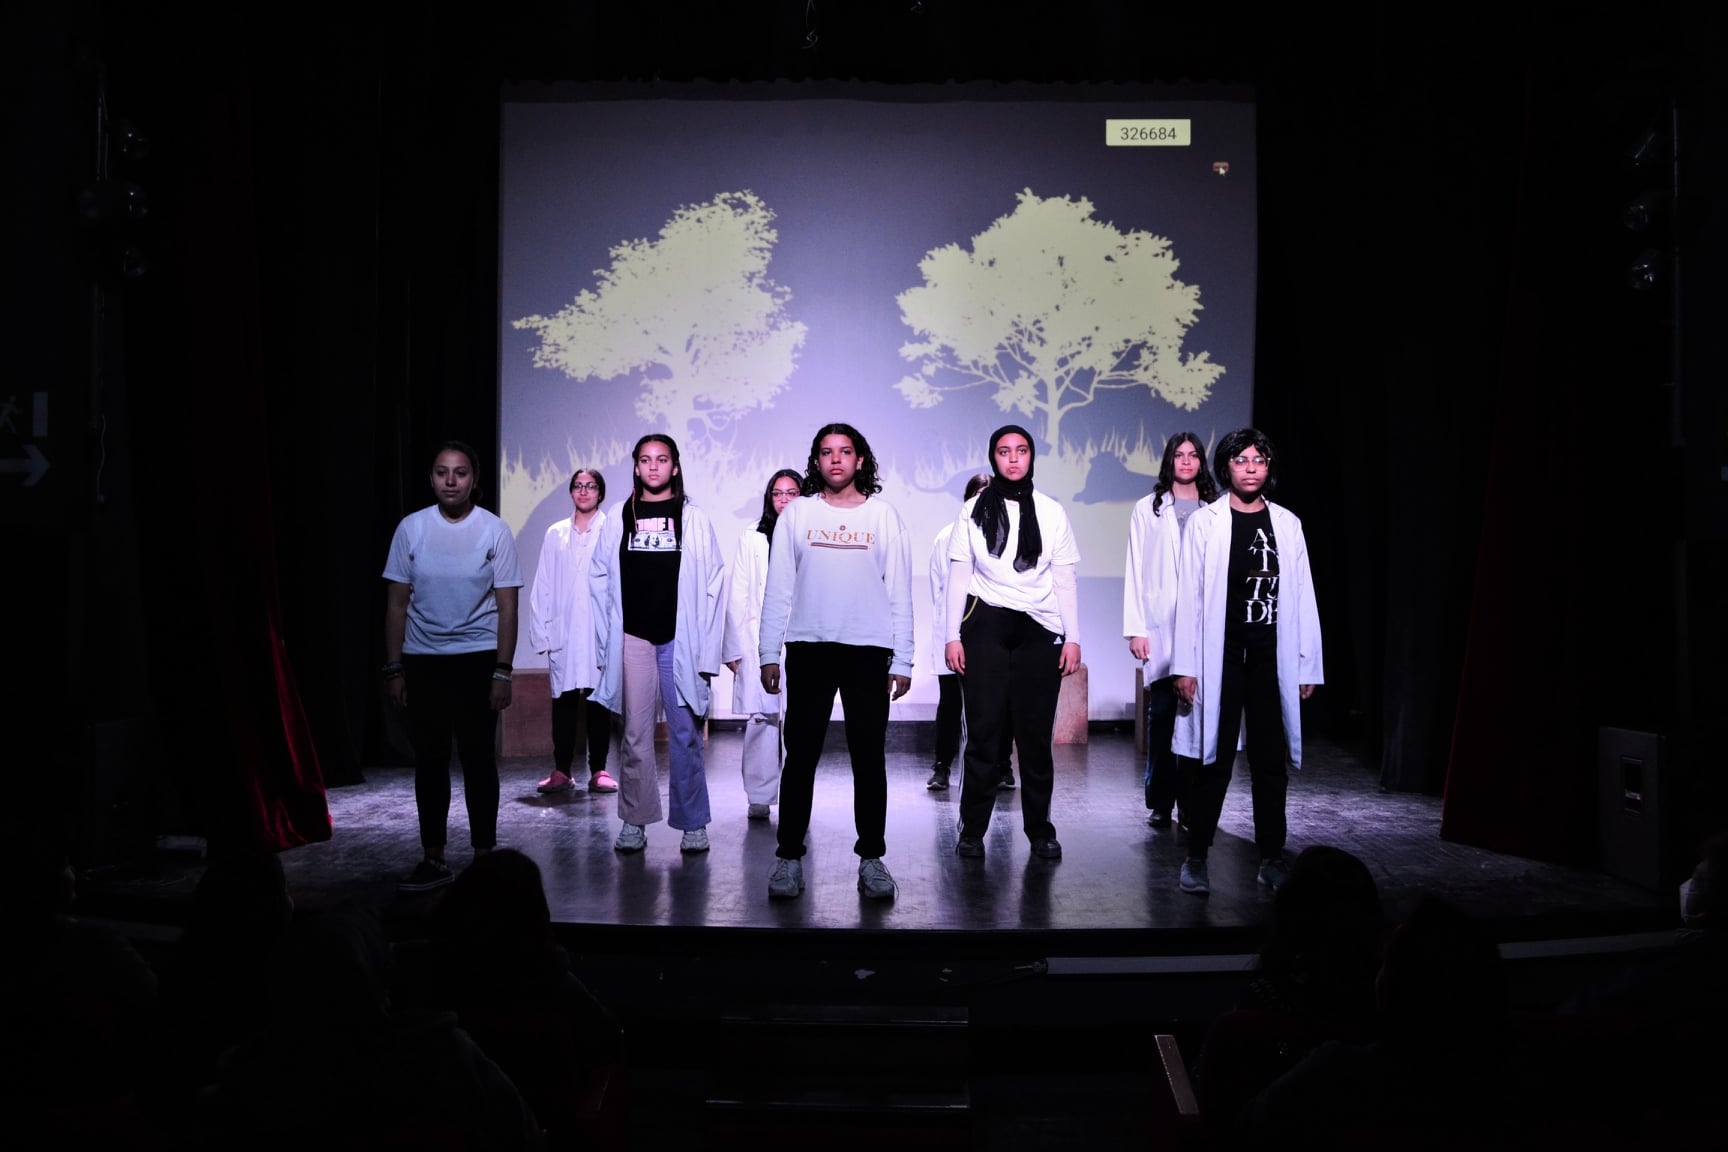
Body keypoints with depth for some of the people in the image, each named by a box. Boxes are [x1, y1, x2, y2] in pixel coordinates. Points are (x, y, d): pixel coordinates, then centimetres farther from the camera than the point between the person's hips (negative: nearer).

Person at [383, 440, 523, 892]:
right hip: (422, 661, 2)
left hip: (477, 659, -2)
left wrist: (502, 673, -9)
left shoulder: (494, 531, -3)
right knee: (429, 760, 7)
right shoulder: (411, 528, 2)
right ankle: (433, 859, 17)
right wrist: (393, 669, 2)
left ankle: (484, 857, 13)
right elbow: (397, 603, 5)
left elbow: (507, 608, -4)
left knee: (478, 758, 2)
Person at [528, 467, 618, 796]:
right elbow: (543, 587, 9)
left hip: (600, 631, -2)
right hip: (563, 632, 2)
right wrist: (541, 632, 1)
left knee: (598, 700, 3)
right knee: (564, 701, 4)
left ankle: (599, 770, 9)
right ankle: (561, 771, 9)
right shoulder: (556, 534, 12)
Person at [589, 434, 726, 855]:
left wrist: (707, 650, -4)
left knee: (685, 733, -1)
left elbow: (713, 585, 2)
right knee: (636, 733, 4)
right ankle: (635, 821, 13)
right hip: (632, 638, 2)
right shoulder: (619, 518, 10)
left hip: (680, 639, -1)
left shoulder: (694, 519, 5)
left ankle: (693, 823, 8)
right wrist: (604, 643, 4)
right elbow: (600, 581, 11)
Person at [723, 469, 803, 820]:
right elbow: (736, 598, 9)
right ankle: (759, 799, 3)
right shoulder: (751, 541, 12)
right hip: (758, 643, 0)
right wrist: (735, 649, 2)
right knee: (759, 719, -4)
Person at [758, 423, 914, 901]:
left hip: (869, 650, 0)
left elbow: (899, 592, 6)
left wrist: (902, 660, 0)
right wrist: (769, 654, 1)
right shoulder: (796, 513, 8)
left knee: (869, 755, 3)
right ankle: (789, 857, 10)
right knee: (800, 754, 2)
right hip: (808, 648, 0)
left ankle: (872, 858, 12)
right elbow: (778, 589, 7)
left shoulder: (884, 515, 7)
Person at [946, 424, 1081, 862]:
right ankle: (972, 830, 5)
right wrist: (952, 636, 0)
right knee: (984, 730, -4)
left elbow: (1065, 579, 10)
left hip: (1039, 629, 1)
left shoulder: (1051, 512, 10)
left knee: (1036, 733, -1)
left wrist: (1073, 637, 3)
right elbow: (958, 576, 7)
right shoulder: (974, 510, 8)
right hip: (985, 626, -1)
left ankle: (1040, 830, 10)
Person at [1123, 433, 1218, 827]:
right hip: (1162, 627, -1)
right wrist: (1135, 628, -4)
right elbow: (1135, 571, 5)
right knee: (1162, 713, -2)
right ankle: (1160, 803, 4)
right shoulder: (1148, 509, 9)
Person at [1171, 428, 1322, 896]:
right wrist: (1186, 665, -8)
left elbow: (1302, 597, 8)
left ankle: (1272, 858, 16)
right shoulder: (1205, 522, 1)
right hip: (1221, 659, -2)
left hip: (1272, 660, 3)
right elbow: (1189, 595, -2)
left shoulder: (1286, 523, 9)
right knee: (1214, 761, 1)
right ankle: (1196, 858, 10)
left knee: (1271, 761, 7)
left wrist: (1308, 665, 4)